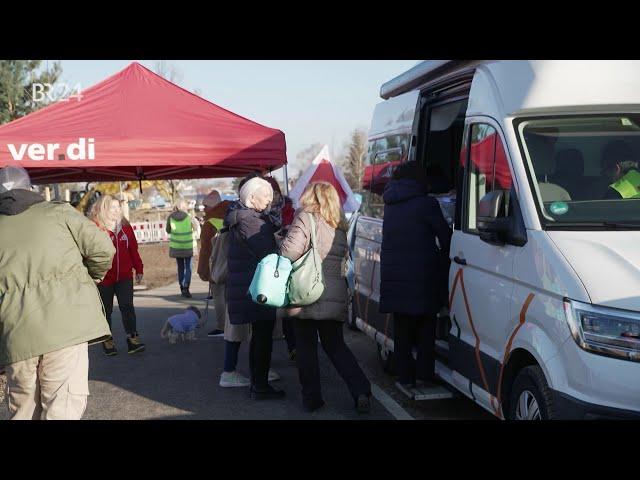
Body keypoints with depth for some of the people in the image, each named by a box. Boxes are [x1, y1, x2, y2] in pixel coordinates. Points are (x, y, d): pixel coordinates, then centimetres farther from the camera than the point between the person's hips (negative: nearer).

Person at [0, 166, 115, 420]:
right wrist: (88, 277, 19)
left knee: (24, 410, 15)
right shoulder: (58, 212, 8)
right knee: (64, 408, -3)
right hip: (66, 322, -3)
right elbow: (102, 248, 1)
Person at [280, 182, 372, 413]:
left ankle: (311, 398, 13)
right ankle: (361, 391, 4)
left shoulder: (306, 218, -6)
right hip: (336, 297, 5)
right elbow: (343, 261, 16)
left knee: (306, 347, 7)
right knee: (336, 345, 17)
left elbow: (290, 250, -17)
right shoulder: (339, 226, 14)